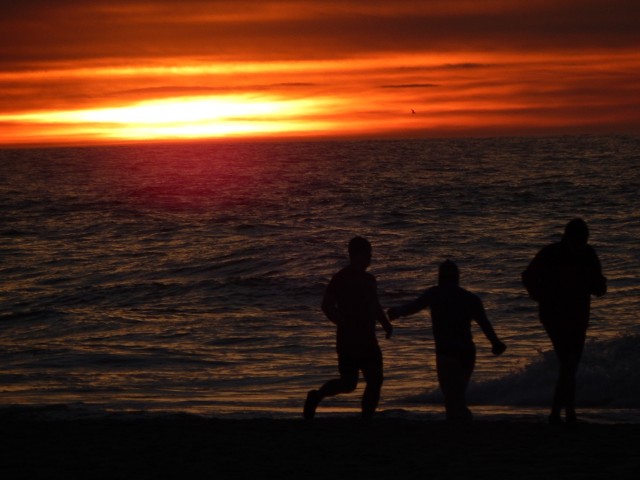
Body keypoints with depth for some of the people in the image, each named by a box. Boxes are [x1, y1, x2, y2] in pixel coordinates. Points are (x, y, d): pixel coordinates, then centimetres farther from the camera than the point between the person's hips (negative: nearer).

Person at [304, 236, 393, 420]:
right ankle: (316, 396, 15)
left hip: (368, 341, 7)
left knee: (375, 381, -1)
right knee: (349, 383, -7)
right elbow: (327, 305, -14)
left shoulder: (370, 280, 16)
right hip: (349, 341, -7)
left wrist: (386, 324, 11)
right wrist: (344, 324, -24)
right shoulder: (341, 278, -8)